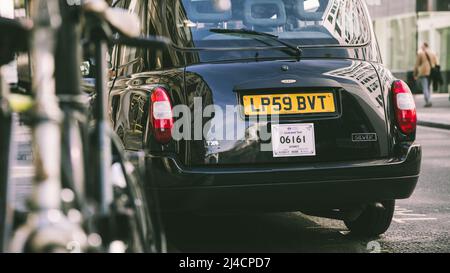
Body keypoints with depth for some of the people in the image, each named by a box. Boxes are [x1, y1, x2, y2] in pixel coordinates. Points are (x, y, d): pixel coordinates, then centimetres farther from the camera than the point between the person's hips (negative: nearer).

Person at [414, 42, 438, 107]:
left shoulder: (420, 54, -3)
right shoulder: (433, 54, 12)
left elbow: (417, 64, -1)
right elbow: (436, 64, 12)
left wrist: (415, 74, 5)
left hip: (423, 73, -5)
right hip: (431, 72, 5)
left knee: (425, 88, -5)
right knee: (428, 87, 15)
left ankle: (428, 102, -14)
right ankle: (429, 101, 10)